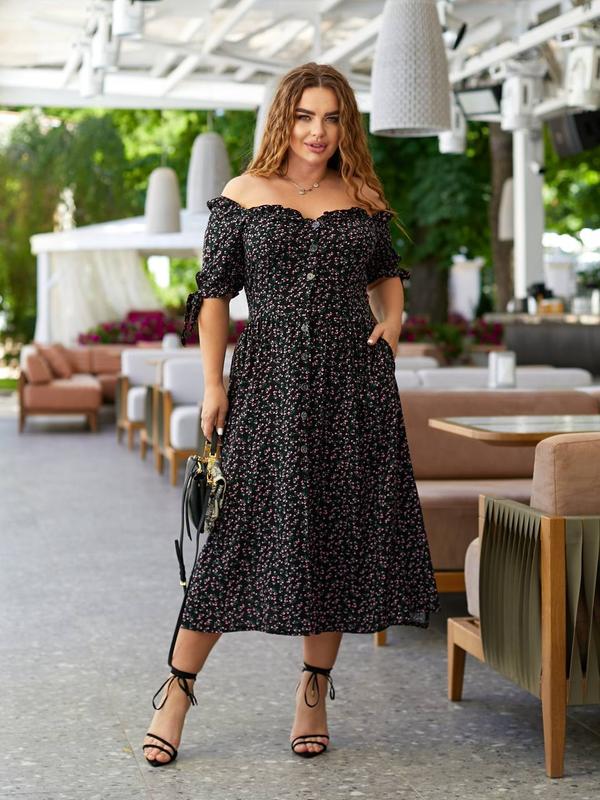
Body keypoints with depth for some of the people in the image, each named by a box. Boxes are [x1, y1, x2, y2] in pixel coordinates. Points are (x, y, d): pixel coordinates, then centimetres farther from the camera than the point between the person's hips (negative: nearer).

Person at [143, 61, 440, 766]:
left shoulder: (363, 198, 10)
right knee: (246, 524, -6)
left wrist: (393, 318, 3)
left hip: (353, 377, 3)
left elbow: (386, 272, 24)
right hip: (271, 375, -3)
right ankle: (178, 689, 5)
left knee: (338, 529, 4)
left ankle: (314, 691, 17)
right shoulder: (243, 195, 3)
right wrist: (213, 383, -4)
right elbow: (215, 293, 3)